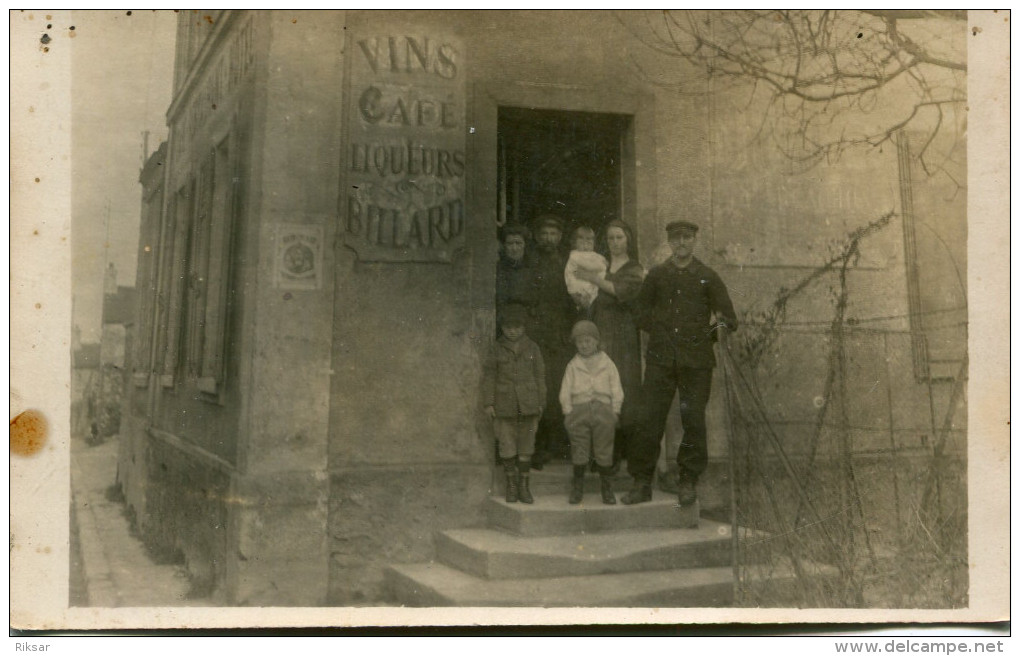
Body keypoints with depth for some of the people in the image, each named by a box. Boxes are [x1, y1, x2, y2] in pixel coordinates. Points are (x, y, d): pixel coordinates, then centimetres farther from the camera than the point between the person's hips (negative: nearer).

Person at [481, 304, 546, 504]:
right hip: (505, 405, -1)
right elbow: (488, 375, 3)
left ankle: (523, 486, 13)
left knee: (526, 446, 4)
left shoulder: (532, 348, 8)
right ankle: (511, 485, 13)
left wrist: (540, 403, 7)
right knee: (507, 447, -1)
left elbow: (539, 375, 10)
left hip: (528, 404, 1)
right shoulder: (497, 349, 3)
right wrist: (488, 403, -2)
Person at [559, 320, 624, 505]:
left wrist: (615, 413, 3)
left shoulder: (607, 364, 10)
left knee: (604, 452, -1)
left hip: (603, 409, 0)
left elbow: (617, 392, 10)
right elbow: (565, 393, 9)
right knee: (579, 452, 0)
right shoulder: (572, 366, 11)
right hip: (579, 410, 0)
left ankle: (607, 490, 10)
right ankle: (577, 490, 11)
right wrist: (568, 414, 1)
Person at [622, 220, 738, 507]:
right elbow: (642, 312, 18)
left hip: (696, 361, -1)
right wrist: (661, 332, 5)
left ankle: (688, 483, 13)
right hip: (660, 358, 1)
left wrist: (721, 324, -12)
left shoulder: (708, 277, 7)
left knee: (694, 421, 0)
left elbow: (729, 318, 7)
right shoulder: (656, 275, 10)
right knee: (650, 420, -3)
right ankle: (642, 482, 6)